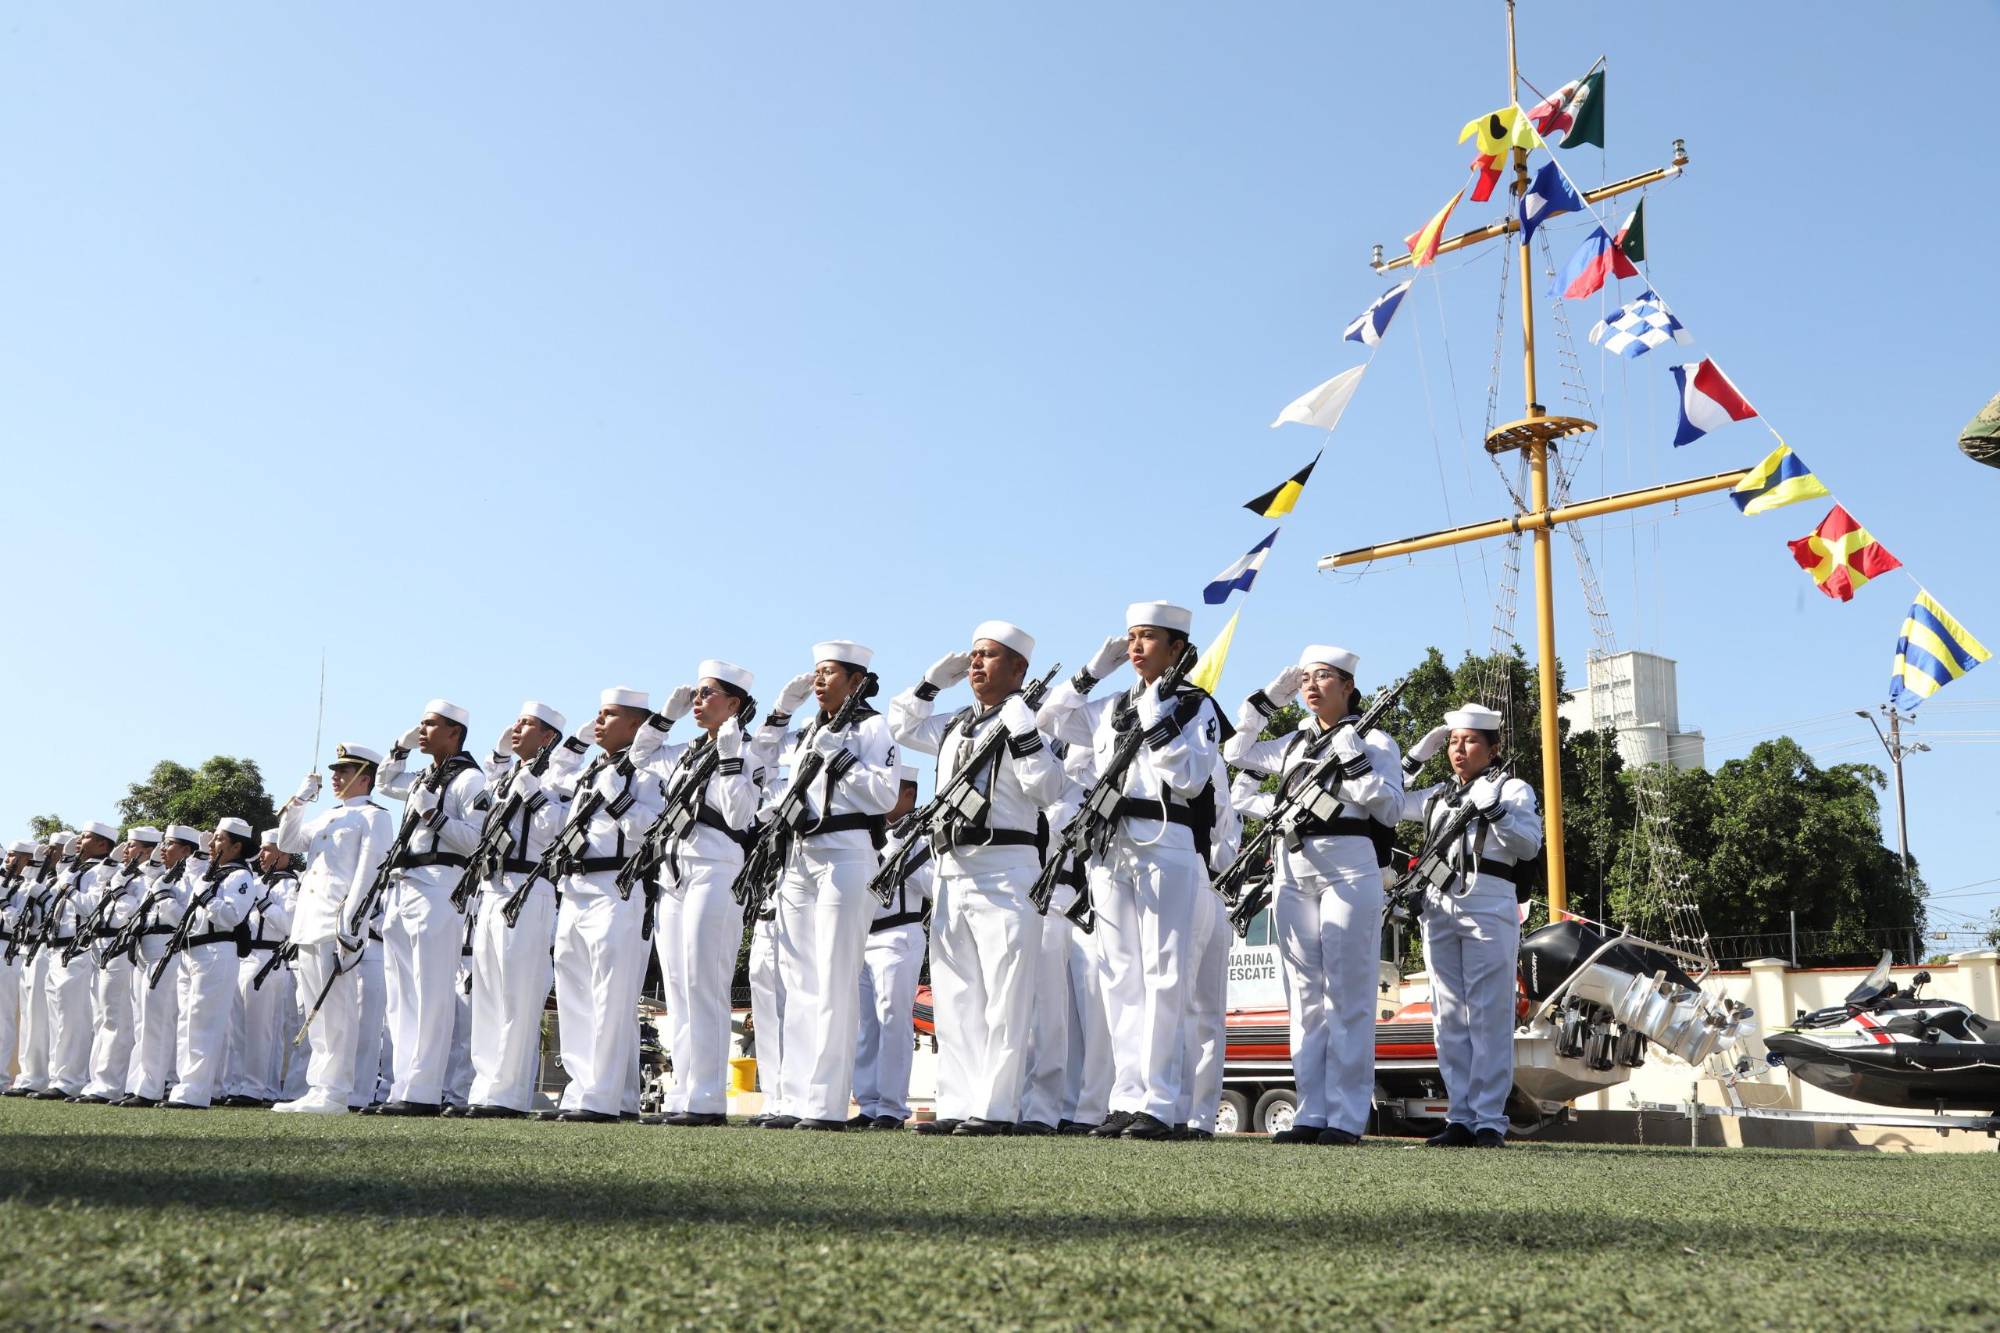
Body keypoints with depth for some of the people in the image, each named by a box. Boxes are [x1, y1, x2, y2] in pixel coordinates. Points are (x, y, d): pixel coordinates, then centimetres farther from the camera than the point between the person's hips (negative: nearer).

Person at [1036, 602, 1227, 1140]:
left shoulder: (1196, 706, 3)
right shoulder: (1113, 708, 19)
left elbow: (1190, 779, -8)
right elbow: (1049, 720, 25)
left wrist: (1157, 724, -13)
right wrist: (1092, 672, 16)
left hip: (1167, 848, -6)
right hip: (1111, 848, 6)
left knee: (1162, 975, -8)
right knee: (1121, 976, 5)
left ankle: (1157, 1103, -7)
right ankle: (1127, 1097, 8)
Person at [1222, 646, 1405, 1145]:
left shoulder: (1373, 740, 5)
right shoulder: (1293, 743, 20)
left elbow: (1390, 810, -4)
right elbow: (1235, 751, 30)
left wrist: (1352, 758, -13)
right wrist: (1266, 700, 22)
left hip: (1348, 870, -5)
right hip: (1293, 871, 6)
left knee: (1346, 996, -7)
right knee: (1305, 996, 4)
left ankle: (1346, 1116, -6)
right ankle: (1312, 1113, 6)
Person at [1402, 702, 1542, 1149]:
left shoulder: (1513, 788, 9)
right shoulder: (1438, 796, 23)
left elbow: (1529, 845, -4)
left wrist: (1494, 811, -18)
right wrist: (1411, 758, 23)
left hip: (1488, 906, -5)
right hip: (1439, 906, 5)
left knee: (1489, 1017, -8)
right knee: (1451, 1019, 3)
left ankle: (1490, 1122, -8)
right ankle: (1461, 1119, 6)